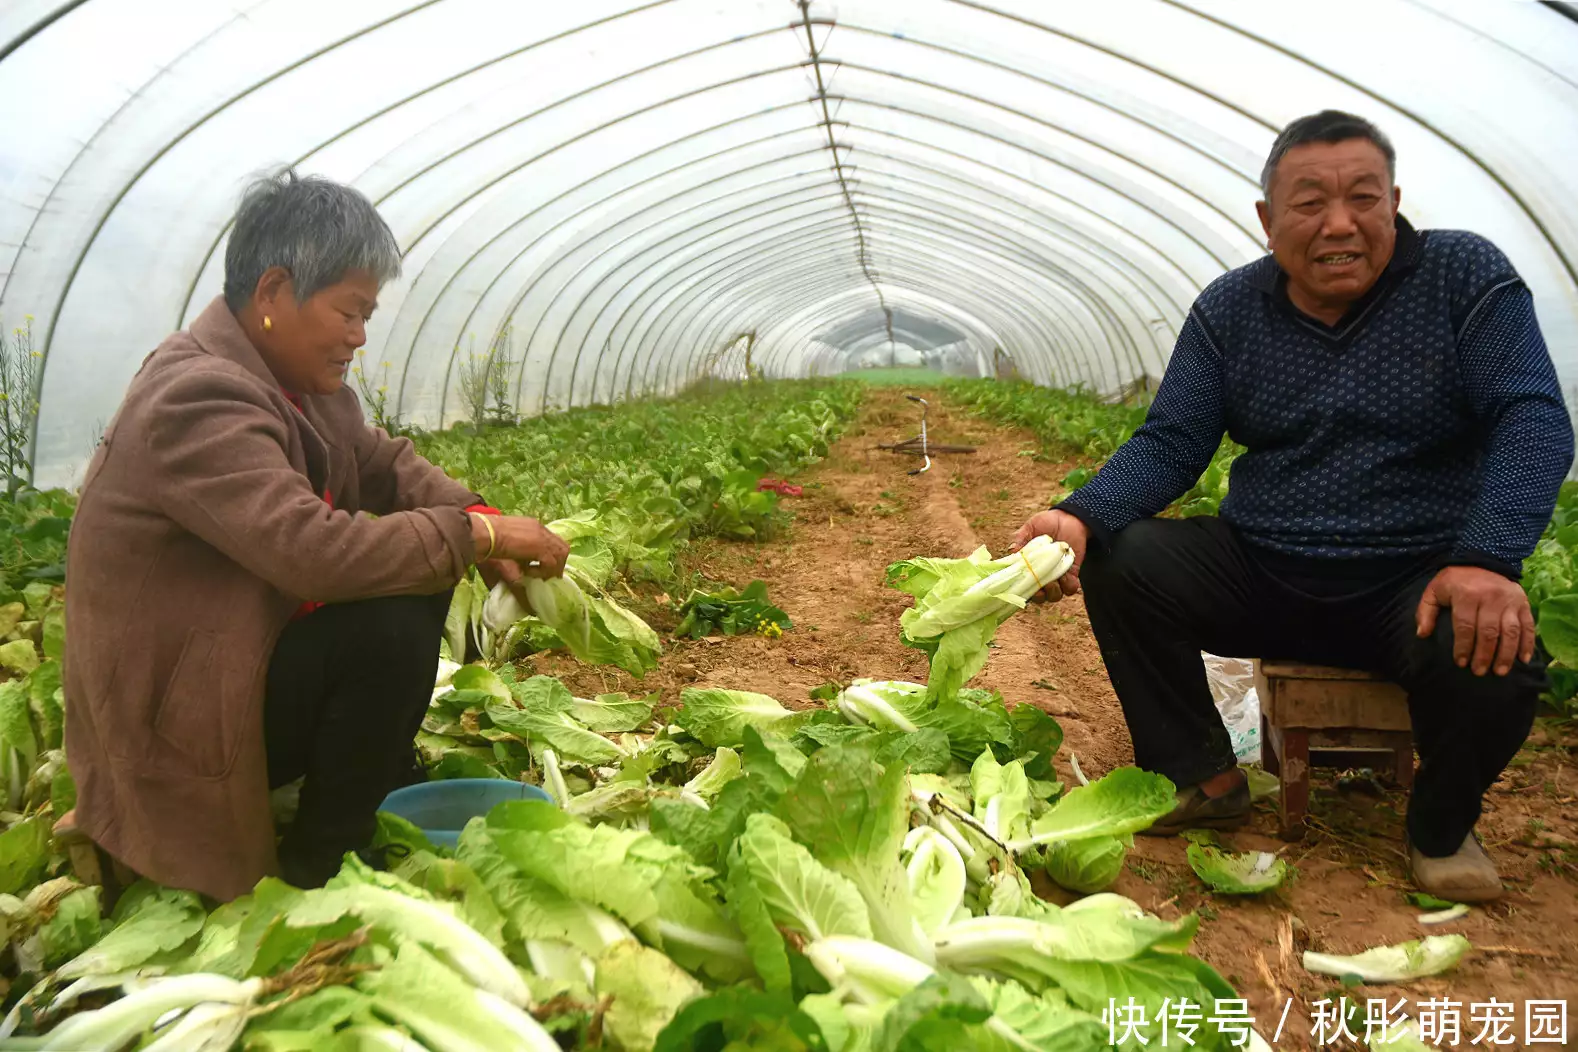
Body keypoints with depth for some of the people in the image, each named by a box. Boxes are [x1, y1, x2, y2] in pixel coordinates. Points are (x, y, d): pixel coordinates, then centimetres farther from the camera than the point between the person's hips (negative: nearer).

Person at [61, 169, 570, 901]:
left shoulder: (290, 376, 3)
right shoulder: (198, 399, -27)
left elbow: (382, 464, 9)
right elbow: (314, 551, -37)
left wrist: (479, 522, -10)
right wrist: (477, 534, -28)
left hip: (242, 649, 10)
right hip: (178, 718, -10)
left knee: (422, 566, 6)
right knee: (394, 626, -26)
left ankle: (384, 787, 17)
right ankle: (320, 866, -7)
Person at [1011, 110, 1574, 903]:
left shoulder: (1465, 274, -5)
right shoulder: (1229, 309, 2)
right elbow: (1169, 445, -3)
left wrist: (1488, 560, -31)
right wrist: (1082, 518, -24)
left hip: (1420, 581, -2)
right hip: (1262, 573, 3)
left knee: (1492, 661, -33)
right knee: (1118, 562, -18)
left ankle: (1442, 828, 3)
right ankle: (1201, 779, 2)